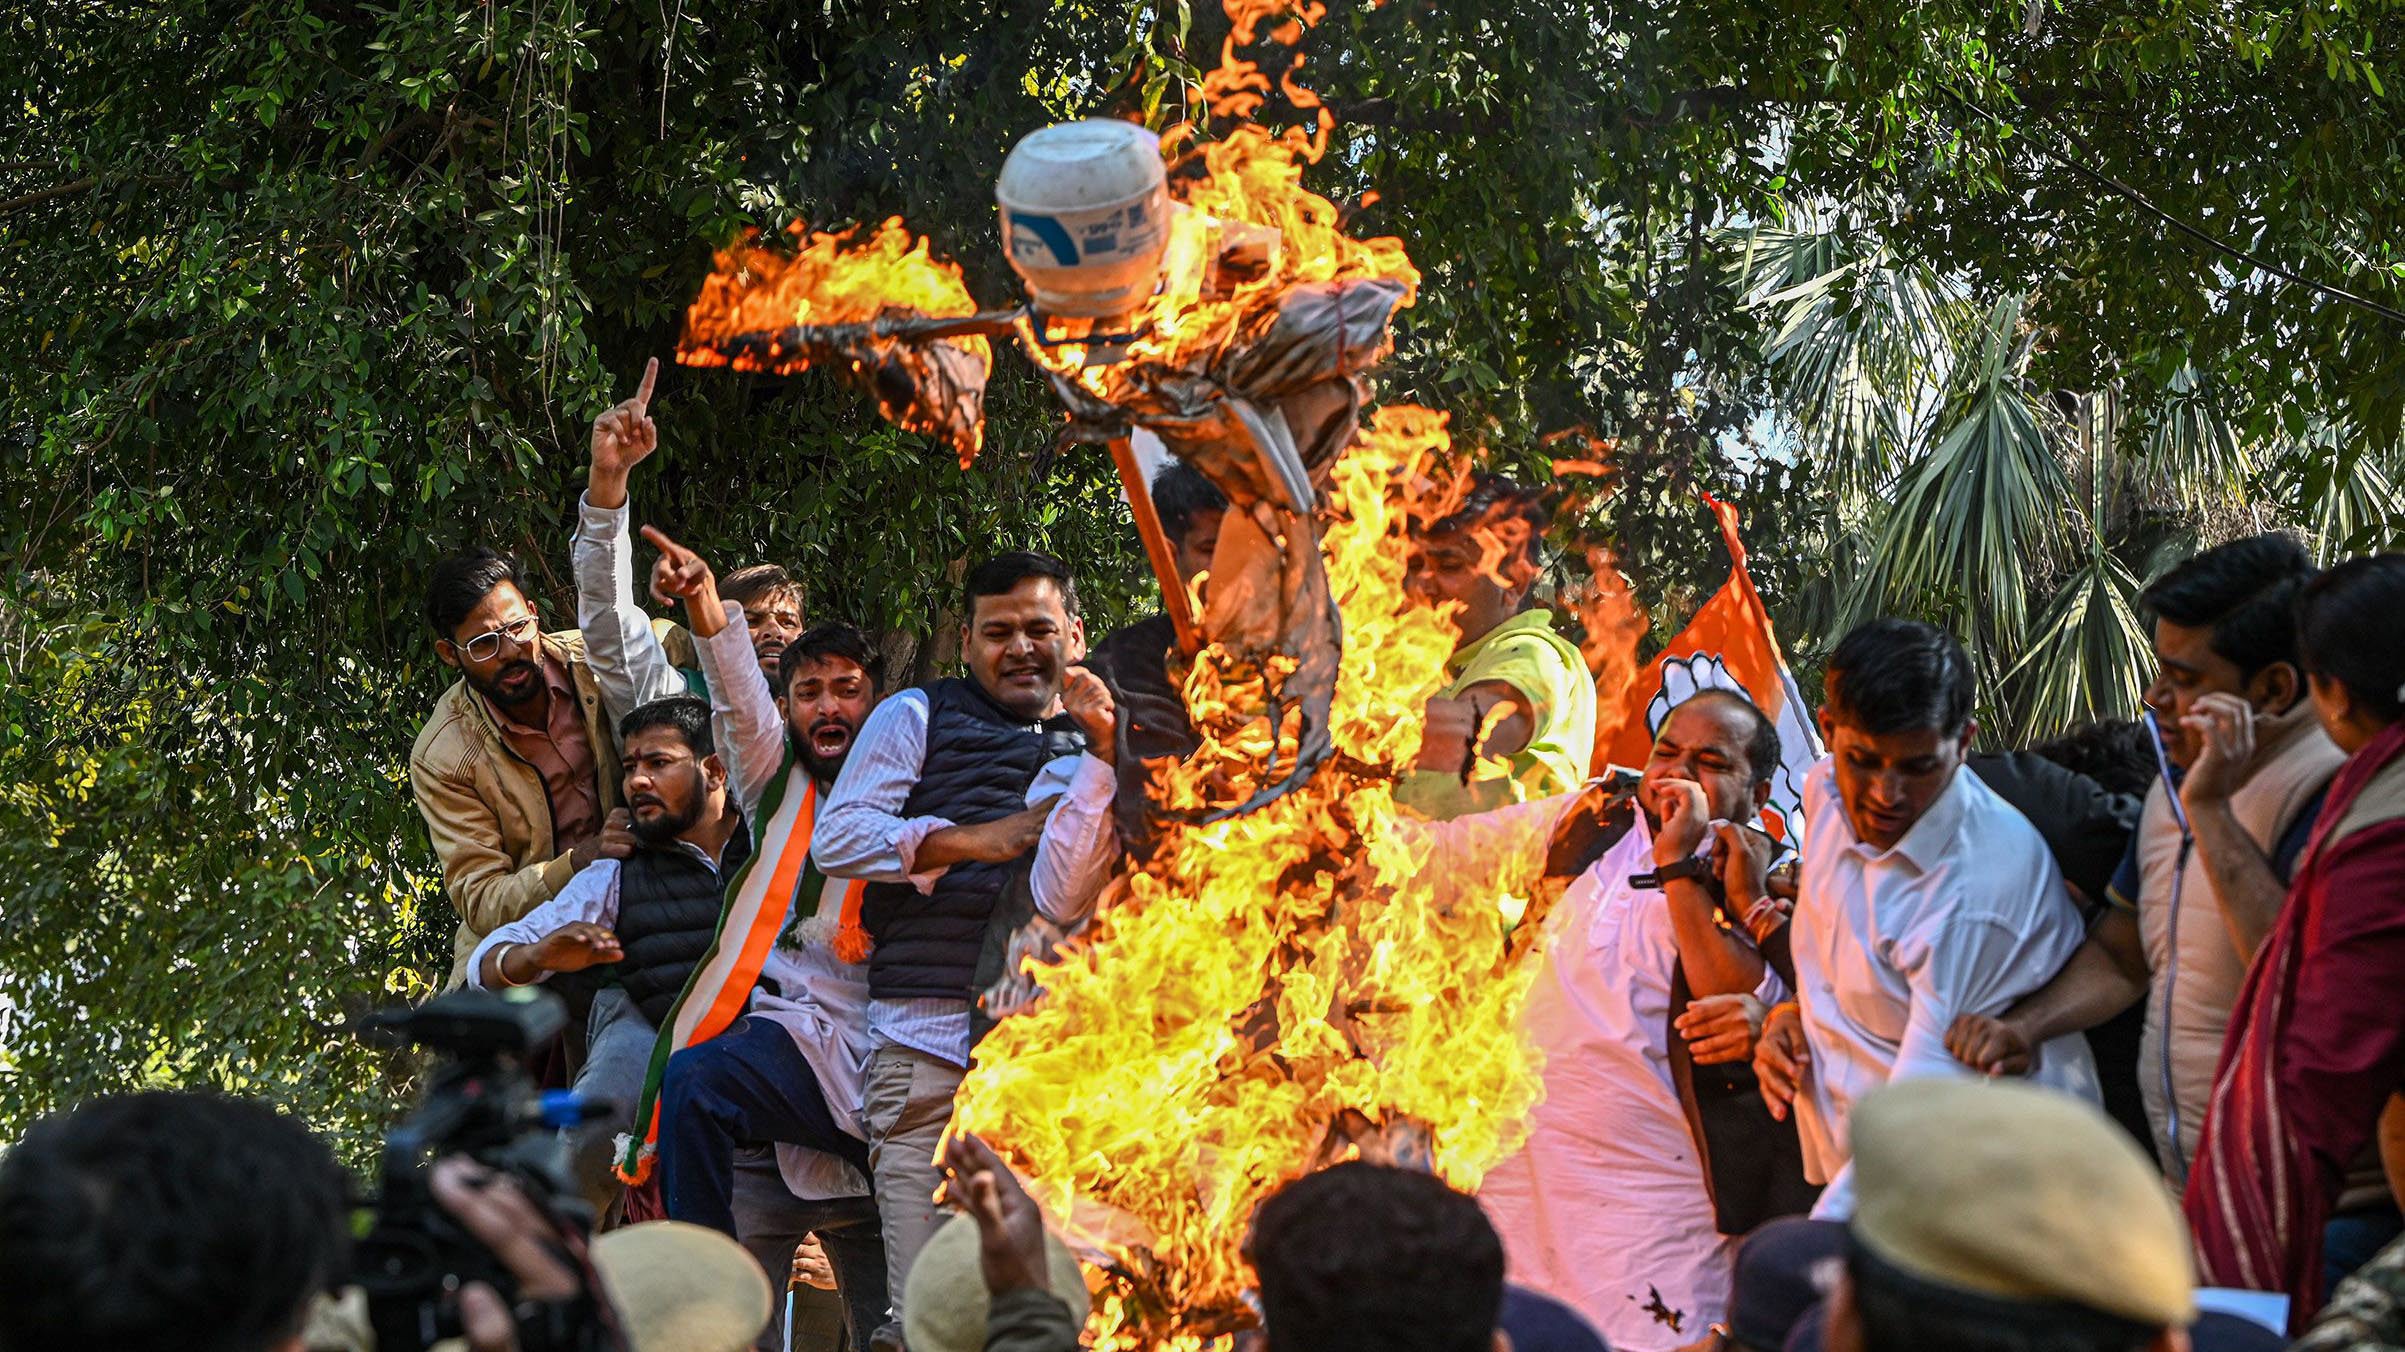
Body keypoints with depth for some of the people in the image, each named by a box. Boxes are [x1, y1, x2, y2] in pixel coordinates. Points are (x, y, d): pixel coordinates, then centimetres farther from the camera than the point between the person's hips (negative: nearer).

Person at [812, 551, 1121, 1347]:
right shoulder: (919, 716, 15)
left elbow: (1061, 901, -1)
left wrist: (1100, 754, -9)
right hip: (929, 1038, -2)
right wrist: (980, 840, -2)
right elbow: (836, 837, 2)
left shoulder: (1091, 754, 17)